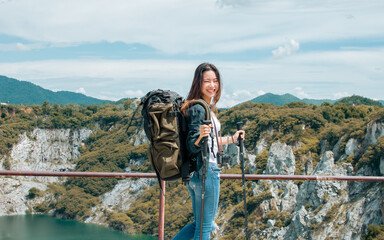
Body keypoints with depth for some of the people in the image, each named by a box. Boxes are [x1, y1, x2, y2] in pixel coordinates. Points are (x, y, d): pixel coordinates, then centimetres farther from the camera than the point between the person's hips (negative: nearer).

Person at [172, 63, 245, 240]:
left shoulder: (207, 107, 13)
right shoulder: (198, 109, -16)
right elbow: (192, 146, -20)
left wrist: (232, 139, 30)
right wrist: (201, 136, -39)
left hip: (193, 173, 10)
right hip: (206, 171, -10)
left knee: (200, 224, 19)